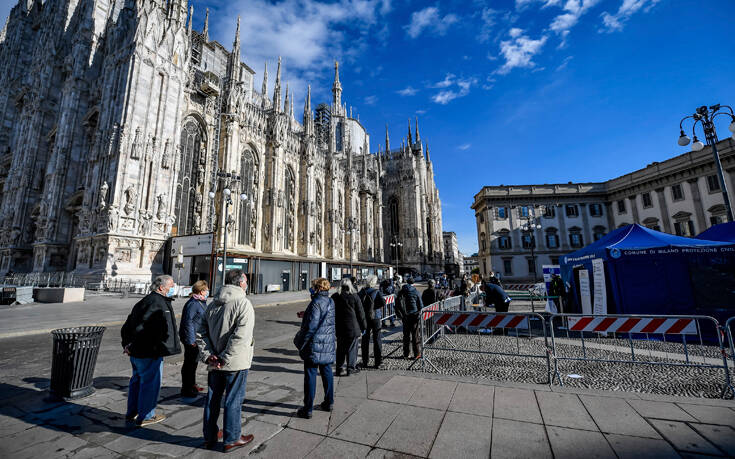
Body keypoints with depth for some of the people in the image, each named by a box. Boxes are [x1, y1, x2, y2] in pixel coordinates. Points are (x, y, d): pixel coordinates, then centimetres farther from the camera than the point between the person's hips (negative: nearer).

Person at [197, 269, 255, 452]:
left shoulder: (213, 304, 7)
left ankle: (210, 437, 36)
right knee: (233, 401, 8)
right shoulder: (243, 304, -18)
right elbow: (240, 336, -26)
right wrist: (226, 358, -17)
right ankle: (231, 439, 23)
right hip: (236, 363, -7)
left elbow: (201, 332, 6)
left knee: (212, 399, 20)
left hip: (215, 363, 7)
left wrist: (207, 355, 0)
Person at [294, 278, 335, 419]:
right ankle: (329, 402, 32)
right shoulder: (331, 302, 6)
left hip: (315, 345, -8)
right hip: (329, 344, 8)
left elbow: (311, 327, -20)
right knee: (327, 372, 19)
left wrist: (301, 343, -10)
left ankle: (308, 409, 15)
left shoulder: (316, 303, -19)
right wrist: (305, 314, 18)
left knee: (310, 375, 4)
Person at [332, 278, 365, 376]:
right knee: (352, 348, 8)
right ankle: (351, 367, 13)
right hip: (353, 327, -3)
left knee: (340, 349, 15)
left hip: (339, 327, 3)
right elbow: (360, 313, -5)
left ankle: (339, 368, 21)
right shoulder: (354, 297, -9)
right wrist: (363, 327, 3)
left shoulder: (334, 297, 0)